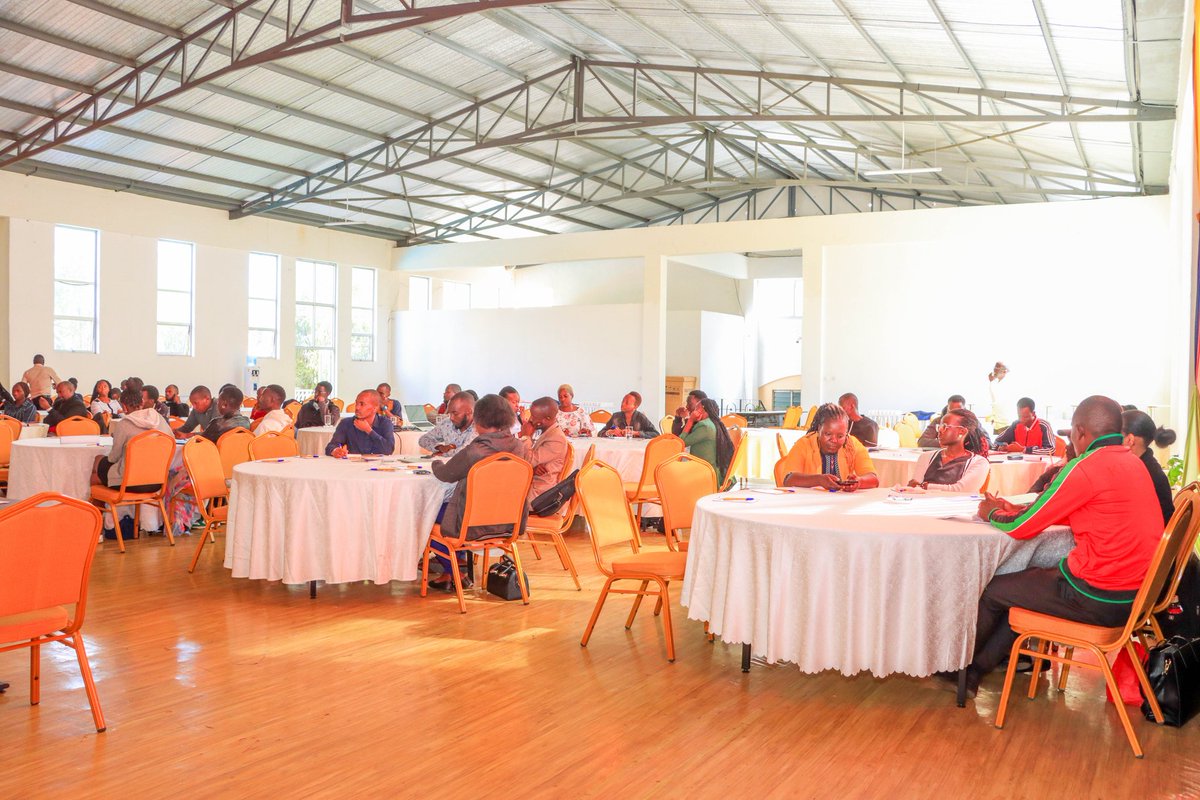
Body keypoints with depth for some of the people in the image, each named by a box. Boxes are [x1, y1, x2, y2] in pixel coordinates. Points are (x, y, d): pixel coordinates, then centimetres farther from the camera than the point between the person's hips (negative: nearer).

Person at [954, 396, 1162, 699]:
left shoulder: (1087, 467, -20)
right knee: (1025, 583, 24)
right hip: (1136, 591, 9)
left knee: (991, 591, 9)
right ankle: (977, 669, 28)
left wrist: (992, 513, 8)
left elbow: (1020, 529, -13)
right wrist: (1017, 509, 16)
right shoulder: (1133, 461, 8)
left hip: (1101, 597, -9)